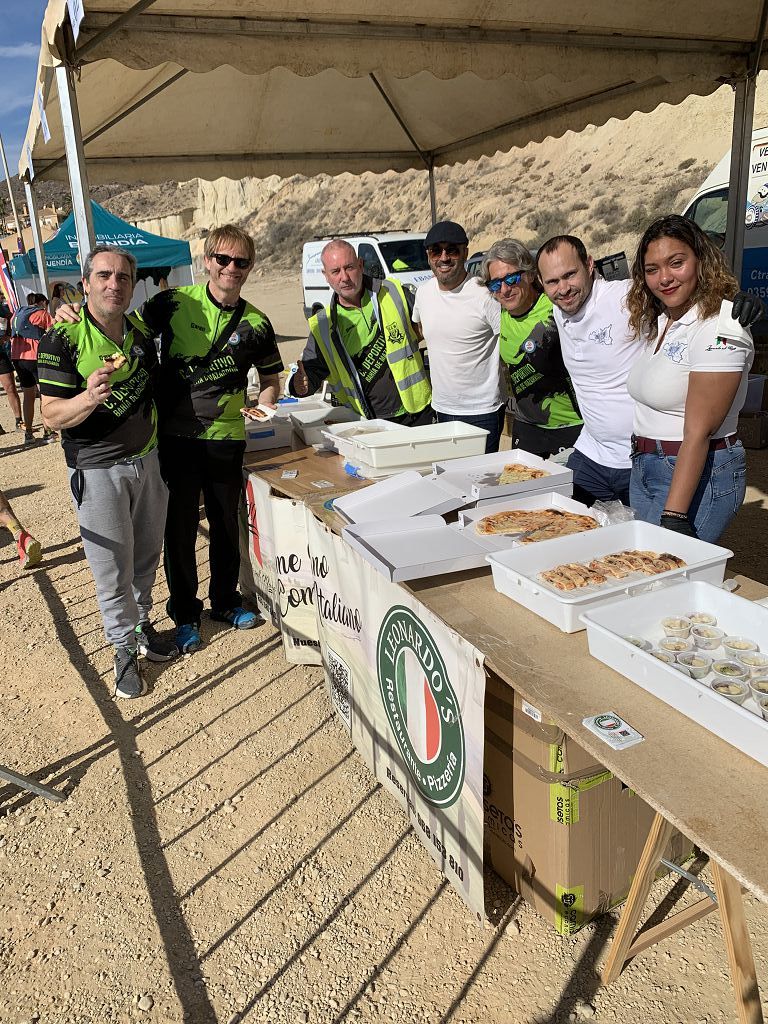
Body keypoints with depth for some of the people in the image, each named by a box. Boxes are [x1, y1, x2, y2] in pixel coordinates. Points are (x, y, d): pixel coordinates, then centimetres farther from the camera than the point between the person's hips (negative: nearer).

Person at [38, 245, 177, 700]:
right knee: (112, 568, 3)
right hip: (97, 471, -5)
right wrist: (89, 397, -35)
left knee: (147, 555, 17)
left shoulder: (142, 334, 3)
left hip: (147, 461, 5)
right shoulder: (63, 339, -14)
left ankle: (143, 623, 38)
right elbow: (53, 414, -17)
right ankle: (125, 647, 21)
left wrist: (161, 445, 12)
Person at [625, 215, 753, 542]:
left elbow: (698, 433, -22)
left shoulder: (720, 328, -16)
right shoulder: (654, 321, 10)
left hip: (699, 475, -8)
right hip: (644, 471, 8)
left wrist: (674, 515, -25)